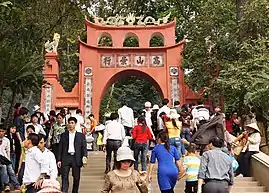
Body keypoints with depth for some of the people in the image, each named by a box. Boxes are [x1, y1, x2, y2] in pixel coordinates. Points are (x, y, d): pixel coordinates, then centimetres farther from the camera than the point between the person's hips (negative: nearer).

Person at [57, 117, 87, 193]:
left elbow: (84, 147, 3)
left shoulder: (81, 135, 8)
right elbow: (60, 148, 8)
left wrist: (84, 156, -15)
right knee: (64, 177, -7)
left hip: (76, 158, 0)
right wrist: (59, 160, 0)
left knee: (76, 178, 6)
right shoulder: (63, 135, 10)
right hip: (66, 157, 0)